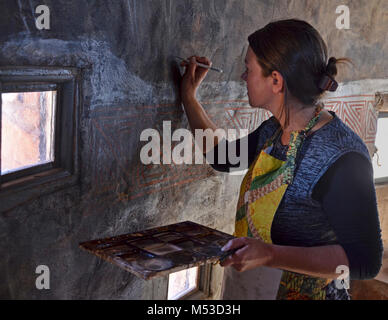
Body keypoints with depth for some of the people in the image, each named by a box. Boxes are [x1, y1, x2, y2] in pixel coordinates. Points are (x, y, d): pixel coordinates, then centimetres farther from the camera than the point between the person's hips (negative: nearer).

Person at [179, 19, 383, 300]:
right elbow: (223, 157, 14)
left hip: (305, 292, -7)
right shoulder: (274, 130, -2)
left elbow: (365, 260, -26)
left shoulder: (341, 158, -27)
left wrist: (272, 255, -34)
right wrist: (189, 97, 11)